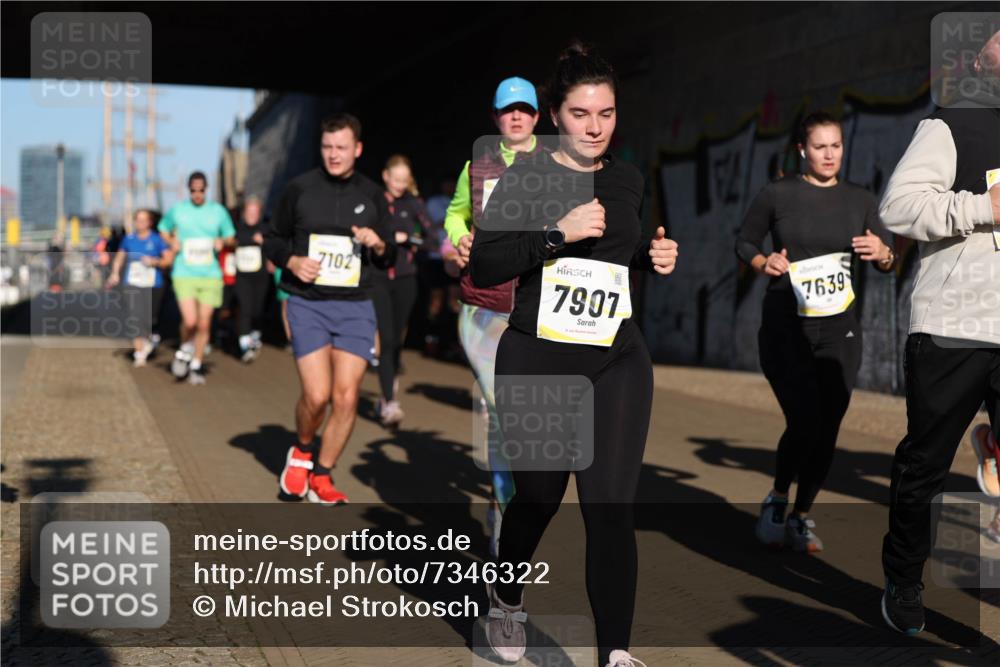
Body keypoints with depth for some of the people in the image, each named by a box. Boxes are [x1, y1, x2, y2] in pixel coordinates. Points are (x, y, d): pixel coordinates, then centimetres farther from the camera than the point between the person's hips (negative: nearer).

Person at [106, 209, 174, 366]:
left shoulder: (157, 240, -2)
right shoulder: (129, 239, 5)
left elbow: (169, 258, -4)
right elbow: (120, 257, 18)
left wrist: (155, 261, -20)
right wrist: (115, 273, 4)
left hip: (153, 286, -1)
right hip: (133, 284, 1)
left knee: (150, 319, 9)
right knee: (136, 319, -12)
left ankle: (147, 339, 41)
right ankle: (139, 354, -11)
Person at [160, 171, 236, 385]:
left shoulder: (218, 211, 6)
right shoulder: (177, 210, 5)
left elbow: (231, 237, 15)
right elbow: (163, 229, 21)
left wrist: (223, 241, -8)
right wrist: (172, 242, 1)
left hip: (211, 275, 1)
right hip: (184, 274, -1)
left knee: (204, 324, 2)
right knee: (190, 321, -16)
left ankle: (196, 366, 18)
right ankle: (184, 352, 14)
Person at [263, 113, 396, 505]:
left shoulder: (372, 196, 9)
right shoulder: (299, 189, 3)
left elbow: (389, 259, 15)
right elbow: (272, 238, 12)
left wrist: (379, 245, -7)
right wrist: (291, 261, -8)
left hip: (356, 307, 2)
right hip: (307, 305, -2)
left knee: (346, 396, -4)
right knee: (317, 395, -13)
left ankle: (321, 478, 14)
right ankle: (302, 451, 20)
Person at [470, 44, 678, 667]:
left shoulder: (629, 180, 10)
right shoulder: (526, 177, -4)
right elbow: (483, 269, -11)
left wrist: (654, 257, 6)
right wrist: (556, 233, -21)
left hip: (618, 363, 3)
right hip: (537, 361, -2)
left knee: (612, 508, -7)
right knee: (537, 495, 12)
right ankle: (506, 601, 41)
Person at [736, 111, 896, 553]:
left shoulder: (860, 200, 8)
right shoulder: (778, 194, 0)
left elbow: (890, 262, 7)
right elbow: (744, 242, 9)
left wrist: (881, 253, -16)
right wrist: (763, 263, -12)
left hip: (839, 331, 3)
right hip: (786, 329, -3)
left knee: (827, 429, 1)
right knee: (804, 422, -14)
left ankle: (801, 517, 21)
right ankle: (777, 499, 14)